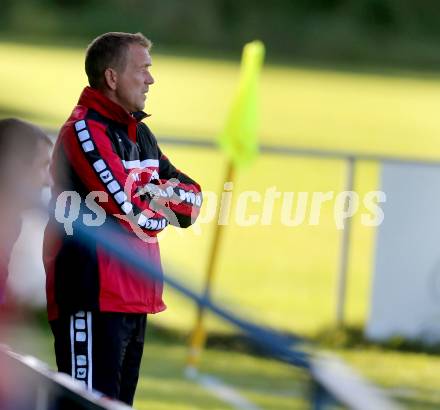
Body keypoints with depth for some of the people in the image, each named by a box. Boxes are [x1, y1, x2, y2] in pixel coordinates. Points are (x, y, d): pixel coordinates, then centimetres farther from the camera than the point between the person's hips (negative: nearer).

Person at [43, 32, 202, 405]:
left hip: (135, 297, 10)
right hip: (95, 299, -10)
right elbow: (135, 216, -19)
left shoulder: (138, 132, 18)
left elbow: (193, 199, 13)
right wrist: (165, 209, 2)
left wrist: (157, 193, -7)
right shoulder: (85, 130, -11)